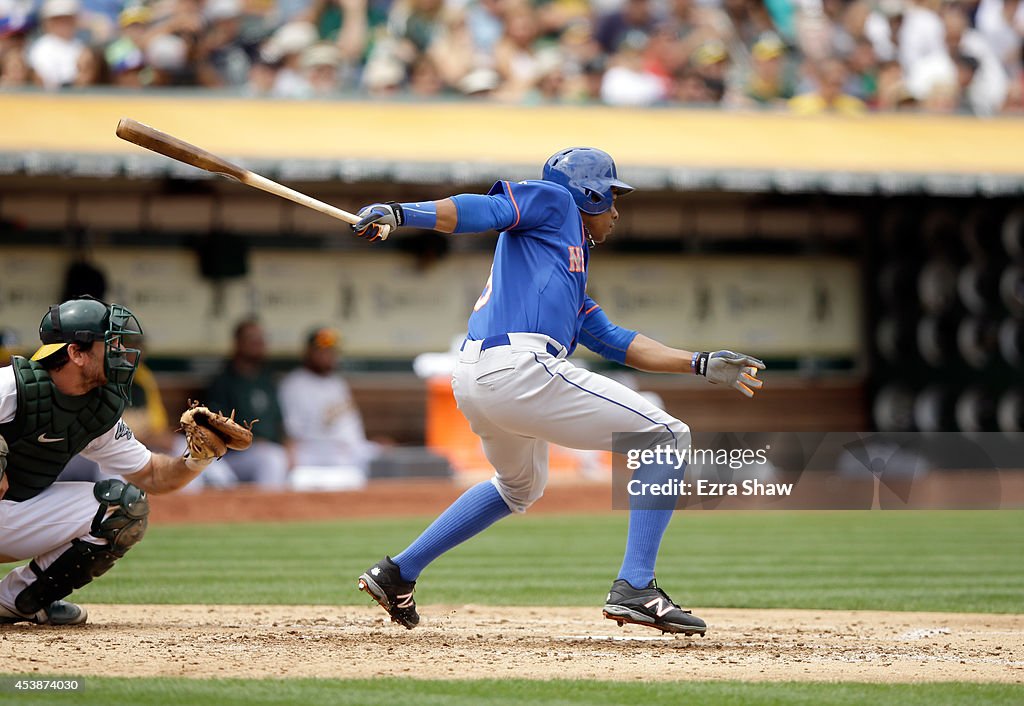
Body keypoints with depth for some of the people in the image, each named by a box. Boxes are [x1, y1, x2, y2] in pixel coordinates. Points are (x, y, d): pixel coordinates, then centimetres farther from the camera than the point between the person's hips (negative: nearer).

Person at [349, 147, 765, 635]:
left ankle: (397, 574, 33)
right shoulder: (554, 201, 11)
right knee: (666, 438, -1)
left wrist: (702, 364, 30)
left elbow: (614, 342, 32)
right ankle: (634, 588, -12)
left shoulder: (570, 265, 35)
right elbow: (485, 210, -5)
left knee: (520, 486, 37)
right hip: (520, 370, -10)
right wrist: (399, 213, -20)